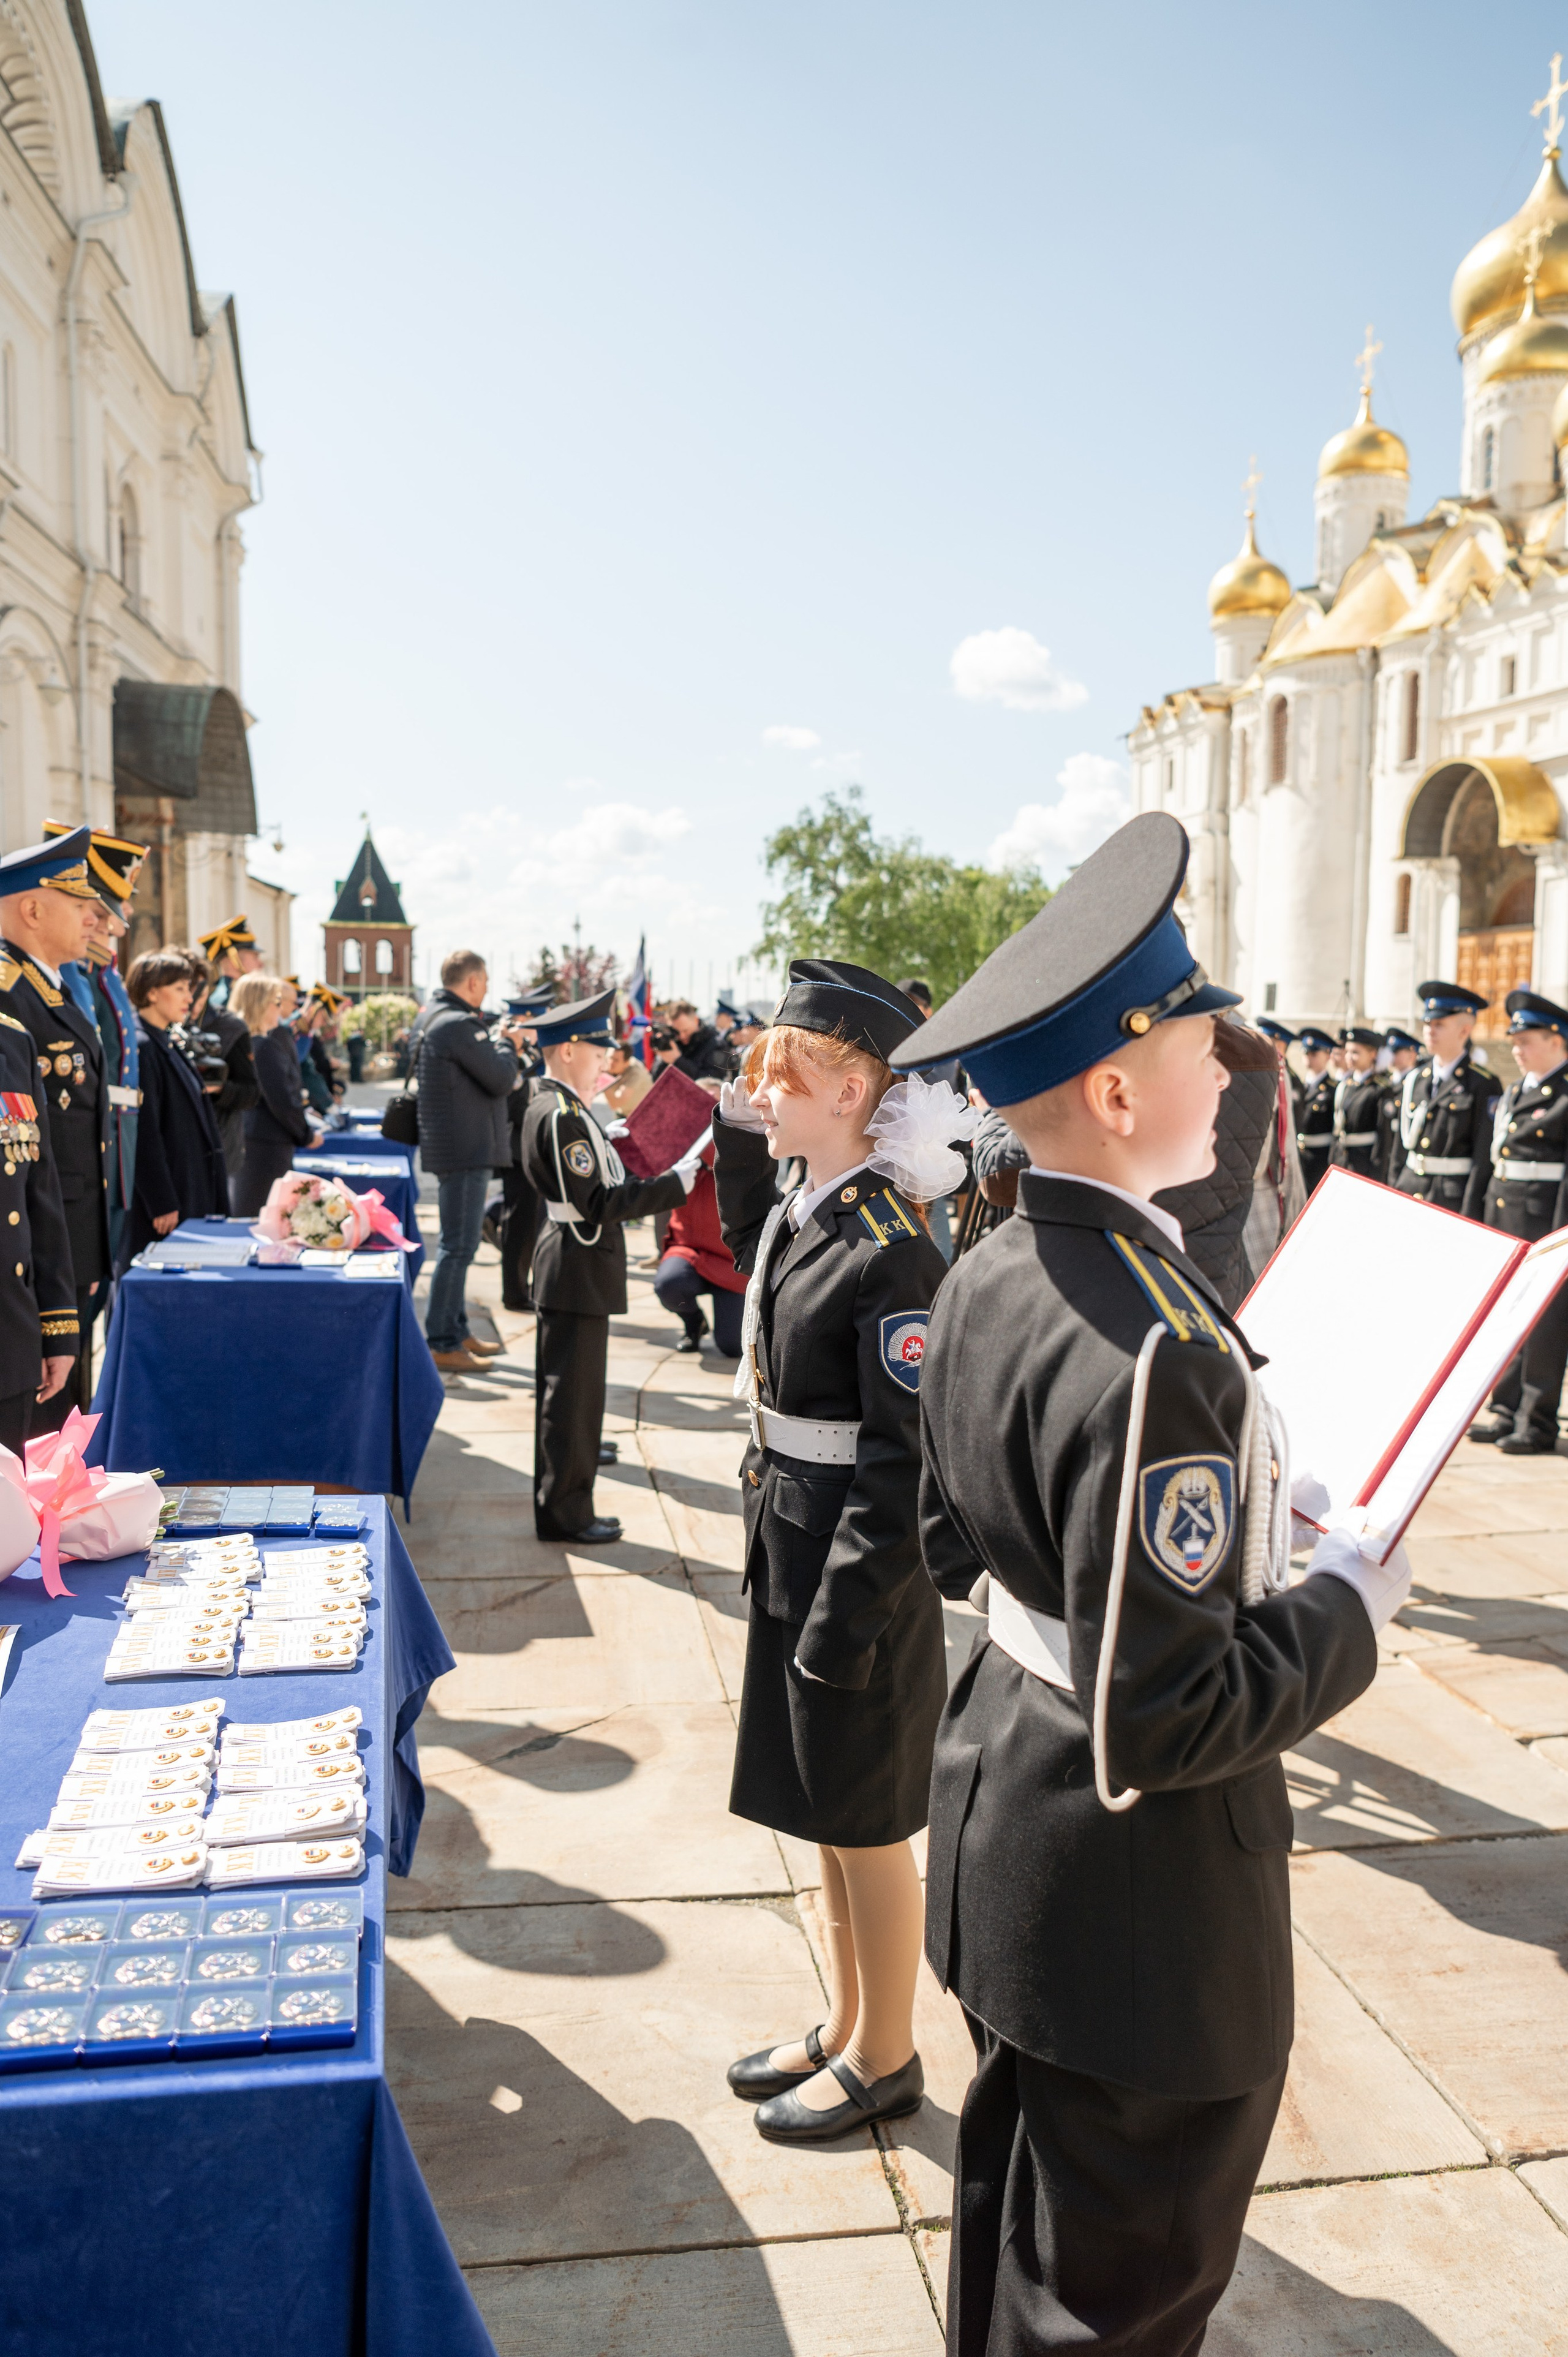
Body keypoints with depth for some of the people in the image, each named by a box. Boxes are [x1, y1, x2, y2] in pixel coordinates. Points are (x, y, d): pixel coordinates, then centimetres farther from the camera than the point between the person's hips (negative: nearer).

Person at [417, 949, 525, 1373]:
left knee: (458, 1243, 18)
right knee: (458, 1246, -7)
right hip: (465, 1150, -11)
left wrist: (496, 1037, 7)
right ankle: (442, 1344, -3)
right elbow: (502, 1079, -17)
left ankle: (457, 1330, 28)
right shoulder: (459, 1025, -19)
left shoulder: (435, 1017, 14)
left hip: (457, 1147, 11)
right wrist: (506, 1043, -1)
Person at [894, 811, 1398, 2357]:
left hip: (1005, 1816, 8)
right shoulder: (1149, 1355, -32)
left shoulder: (985, 1280, -4)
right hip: (1139, 1900, -8)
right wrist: (1350, 1601, -14)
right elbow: (1165, 1722, -28)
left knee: (1015, 2208, 29)